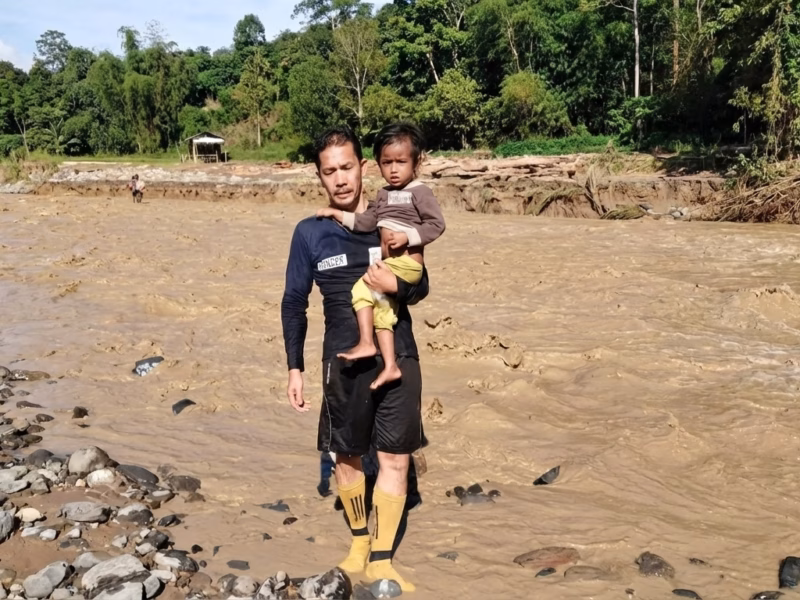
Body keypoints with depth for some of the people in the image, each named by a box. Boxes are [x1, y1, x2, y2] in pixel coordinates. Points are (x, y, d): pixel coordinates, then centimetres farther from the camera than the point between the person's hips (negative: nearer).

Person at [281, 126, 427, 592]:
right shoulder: (310, 233, -2)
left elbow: (421, 287, 5)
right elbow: (294, 304, 4)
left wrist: (396, 286, -18)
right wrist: (295, 369, 1)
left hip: (399, 357, 1)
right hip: (345, 362, 0)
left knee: (396, 457, 2)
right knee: (348, 457, 11)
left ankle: (382, 560, 14)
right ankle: (360, 540, 34)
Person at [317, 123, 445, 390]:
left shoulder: (420, 192, -7)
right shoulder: (384, 194, 16)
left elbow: (436, 224, -13)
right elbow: (367, 222, 10)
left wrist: (407, 236, -21)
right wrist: (338, 215, 1)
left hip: (406, 263, -9)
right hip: (389, 264, 9)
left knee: (363, 289, -19)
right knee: (382, 307, 9)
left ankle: (366, 343, -12)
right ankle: (390, 366, 13)